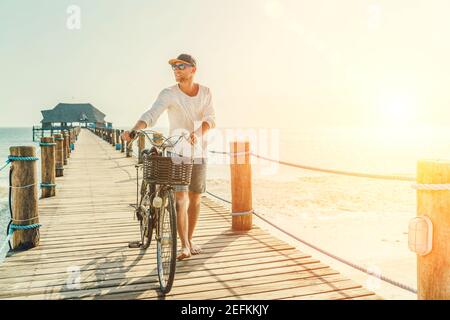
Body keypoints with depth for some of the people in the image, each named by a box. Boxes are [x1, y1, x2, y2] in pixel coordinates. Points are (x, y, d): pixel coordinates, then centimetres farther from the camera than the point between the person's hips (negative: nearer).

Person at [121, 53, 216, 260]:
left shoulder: (205, 92, 4)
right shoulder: (169, 94, -7)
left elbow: (210, 119, -2)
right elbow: (150, 115, -19)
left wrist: (197, 133, -22)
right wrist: (133, 131, -37)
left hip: (198, 152, 4)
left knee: (195, 198, 9)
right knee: (180, 198, -10)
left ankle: (190, 240, 25)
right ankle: (184, 246, -4)